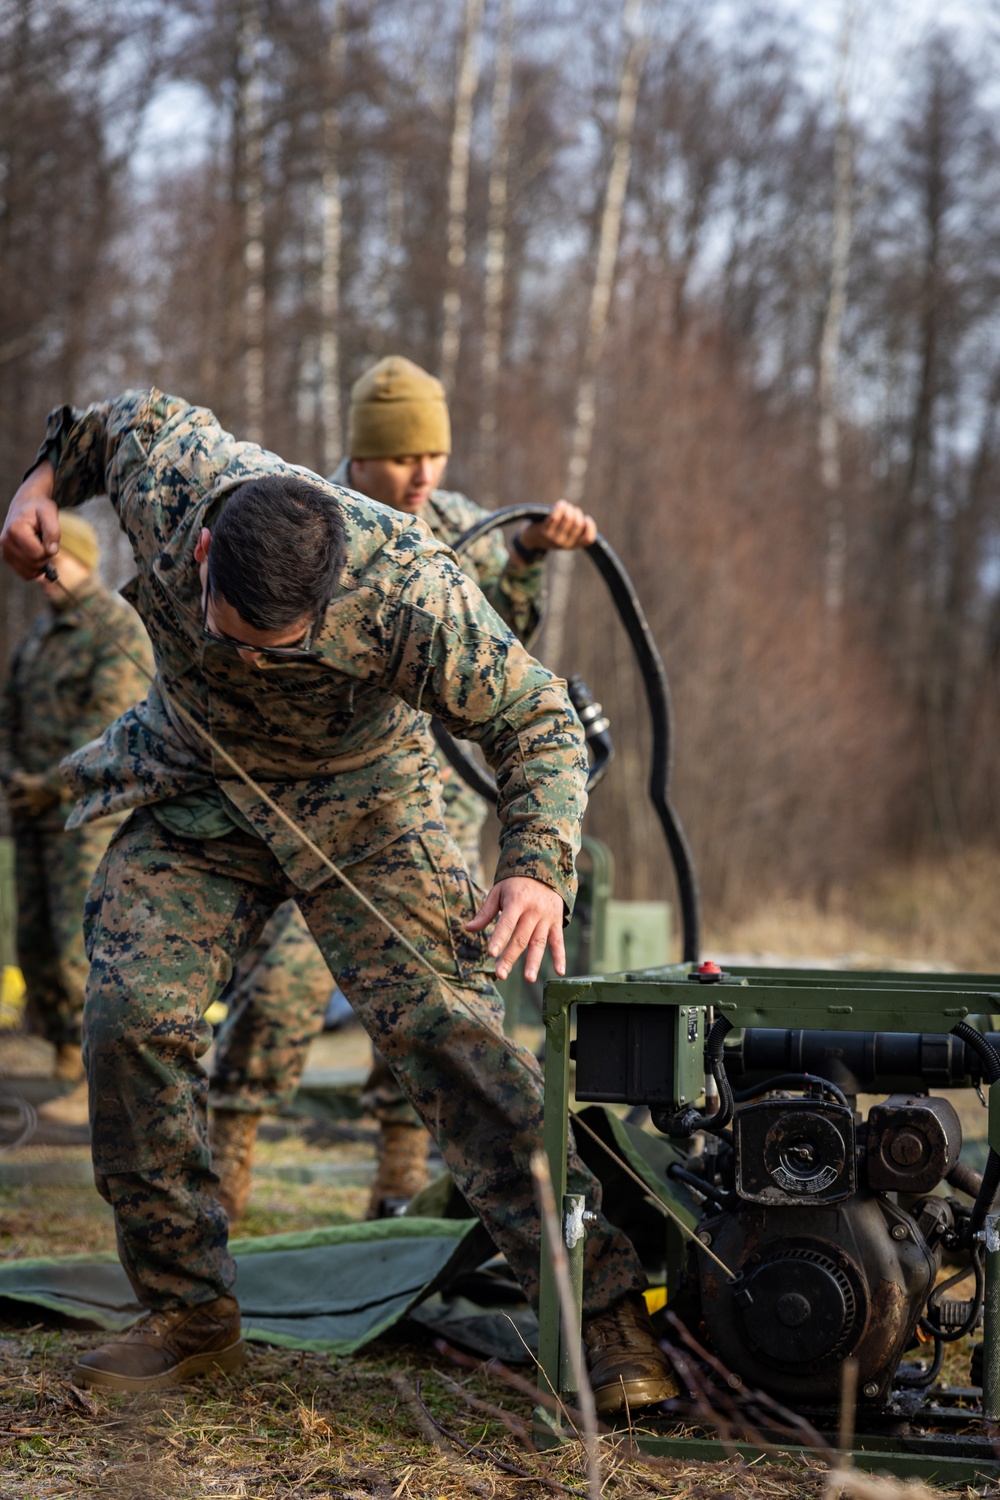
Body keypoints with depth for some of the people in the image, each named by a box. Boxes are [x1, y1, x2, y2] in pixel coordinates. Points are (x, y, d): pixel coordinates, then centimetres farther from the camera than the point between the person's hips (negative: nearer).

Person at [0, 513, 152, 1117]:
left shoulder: (119, 630, -11)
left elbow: (108, 726, -20)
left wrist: (51, 786, -14)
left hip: (92, 810, -8)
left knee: (80, 943, -14)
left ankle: (96, 1085, -12)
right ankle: (66, 1060, 18)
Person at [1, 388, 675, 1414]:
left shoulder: (409, 590, -35)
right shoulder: (162, 470, -25)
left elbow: (536, 719, -24)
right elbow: (131, 415, 1)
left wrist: (538, 866, -38)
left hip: (361, 808, -3)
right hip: (194, 798, 3)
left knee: (446, 1027, -16)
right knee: (131, 1015, -14)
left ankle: (602, 1308, -12)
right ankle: (188, 1313, 1)